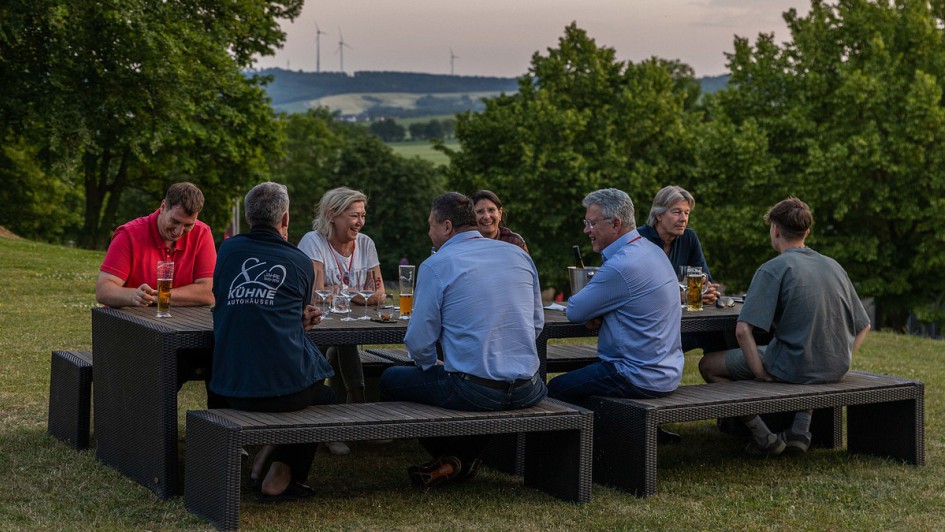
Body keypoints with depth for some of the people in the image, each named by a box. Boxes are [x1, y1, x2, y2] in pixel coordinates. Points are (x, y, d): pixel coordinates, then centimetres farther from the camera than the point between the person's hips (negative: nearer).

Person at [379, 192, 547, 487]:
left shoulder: (435, 266, -5)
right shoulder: (518, 255, 10)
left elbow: (419, 342, -4)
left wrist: (430, 365, 17)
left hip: (473, 391, -5)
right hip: (526, 391, 5)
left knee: (390, 380, 18)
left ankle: (448, 458, 18)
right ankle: (468, 456, 31)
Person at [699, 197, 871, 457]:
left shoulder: (772, 269, -11)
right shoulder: (834, 266, 9)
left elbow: (743, 330, -21)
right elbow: (863, 325, 15)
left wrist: (761, 373, -13)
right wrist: (839, 362, 14)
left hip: (793, 367, -6)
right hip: (836, 370, 7)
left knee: (708, 365, 11)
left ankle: (764, 438, 5)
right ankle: (801, 430, 26)